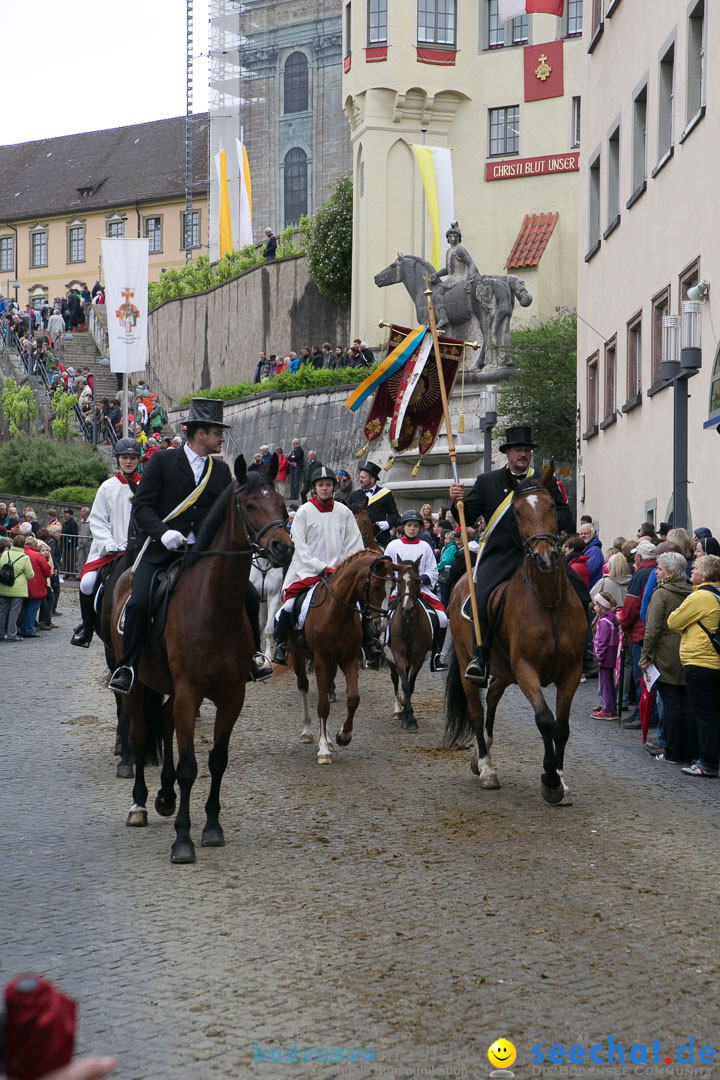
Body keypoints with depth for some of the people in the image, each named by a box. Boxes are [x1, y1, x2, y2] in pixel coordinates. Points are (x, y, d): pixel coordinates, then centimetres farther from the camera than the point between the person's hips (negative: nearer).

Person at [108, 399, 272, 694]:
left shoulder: (221, 471, 13)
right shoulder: (162, 462, 0)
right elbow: (142, 506, -5)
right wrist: (162, 532, -23)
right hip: (161, 550, -3)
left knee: (249, 596, -8)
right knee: (138, 603, -23)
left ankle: (252, 653, 14)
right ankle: (127, 666, -4)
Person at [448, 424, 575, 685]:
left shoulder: (546, 482, 14)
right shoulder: (487, 482, 13)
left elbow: (565, 515, 10)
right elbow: (467, 517, 10)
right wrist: (458, 501, -12)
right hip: (499, 555, -1)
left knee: (578, 592, -14)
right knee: (484, 595, -28)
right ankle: (481, 656, -22)